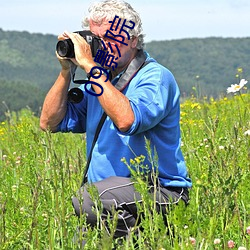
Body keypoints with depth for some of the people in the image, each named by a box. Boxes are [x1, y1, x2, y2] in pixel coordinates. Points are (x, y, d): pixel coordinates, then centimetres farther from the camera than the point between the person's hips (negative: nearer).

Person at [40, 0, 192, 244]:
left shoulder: (155, 78, -8)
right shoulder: (99, 79, 14)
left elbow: (126, 121, -29)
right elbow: (50, 123, 12)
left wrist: (90, 66, -23)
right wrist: (66, 71, 2)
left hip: (159, 192, -7)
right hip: (108, 190, 7)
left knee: (87, 199, -32)